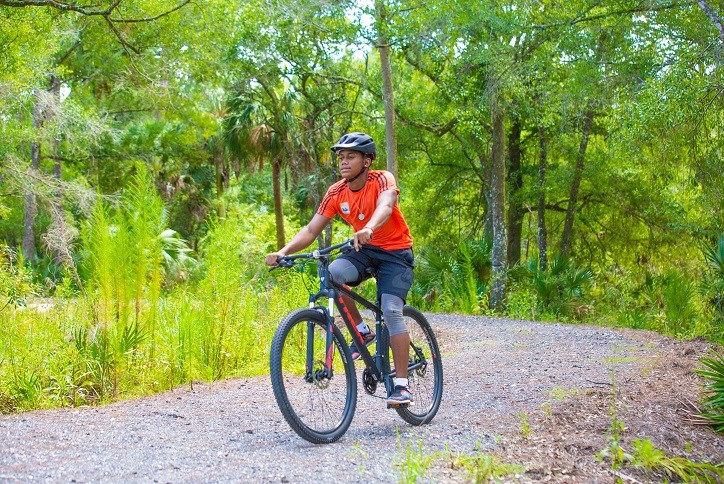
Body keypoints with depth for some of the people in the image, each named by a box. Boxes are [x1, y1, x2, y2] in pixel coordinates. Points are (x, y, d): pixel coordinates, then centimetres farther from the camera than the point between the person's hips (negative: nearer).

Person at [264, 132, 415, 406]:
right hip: (364, 250, 4)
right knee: (333, 274, -28)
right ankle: (362, 331, -7)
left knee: (391, 310, -21)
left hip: (395, 252, -4)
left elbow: (385, 206, -42)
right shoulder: (336, 193, -7)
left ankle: (402, 385, -14)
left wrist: (369, 229, -64)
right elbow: (311, 230, -11)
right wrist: (283, 252, -29)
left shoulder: (382, 180, -20)